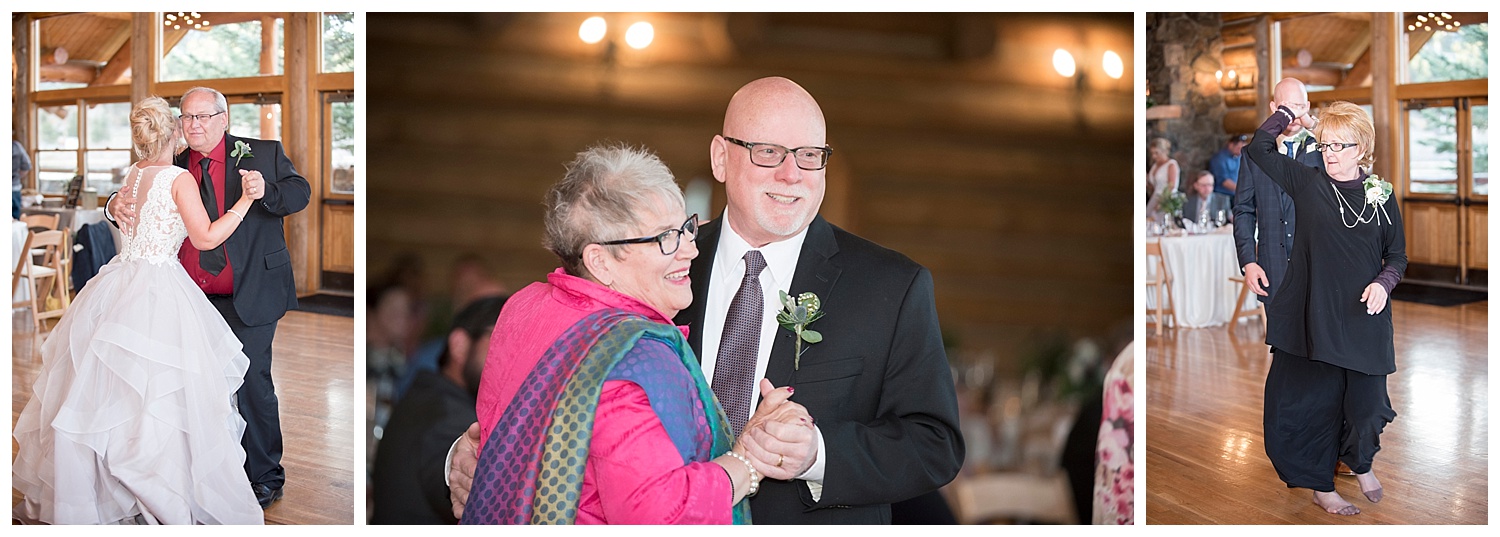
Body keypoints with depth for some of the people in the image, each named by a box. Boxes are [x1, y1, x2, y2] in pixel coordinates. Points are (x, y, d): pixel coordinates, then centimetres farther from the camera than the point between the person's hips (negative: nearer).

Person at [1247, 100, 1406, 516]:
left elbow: (1397, 256, 9)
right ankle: (1320, 486, 18)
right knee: (1317, 399, 3)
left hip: (1364, 317, 1)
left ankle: (1362, 464, 36)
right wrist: (1290, 114, 2)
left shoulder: (1382, 198, 3)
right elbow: (1259, 148, -2)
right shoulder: (1308, 182, 1)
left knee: (1365, 400, 5)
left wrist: (1383, 282, -10)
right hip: (1316, 312, -1)